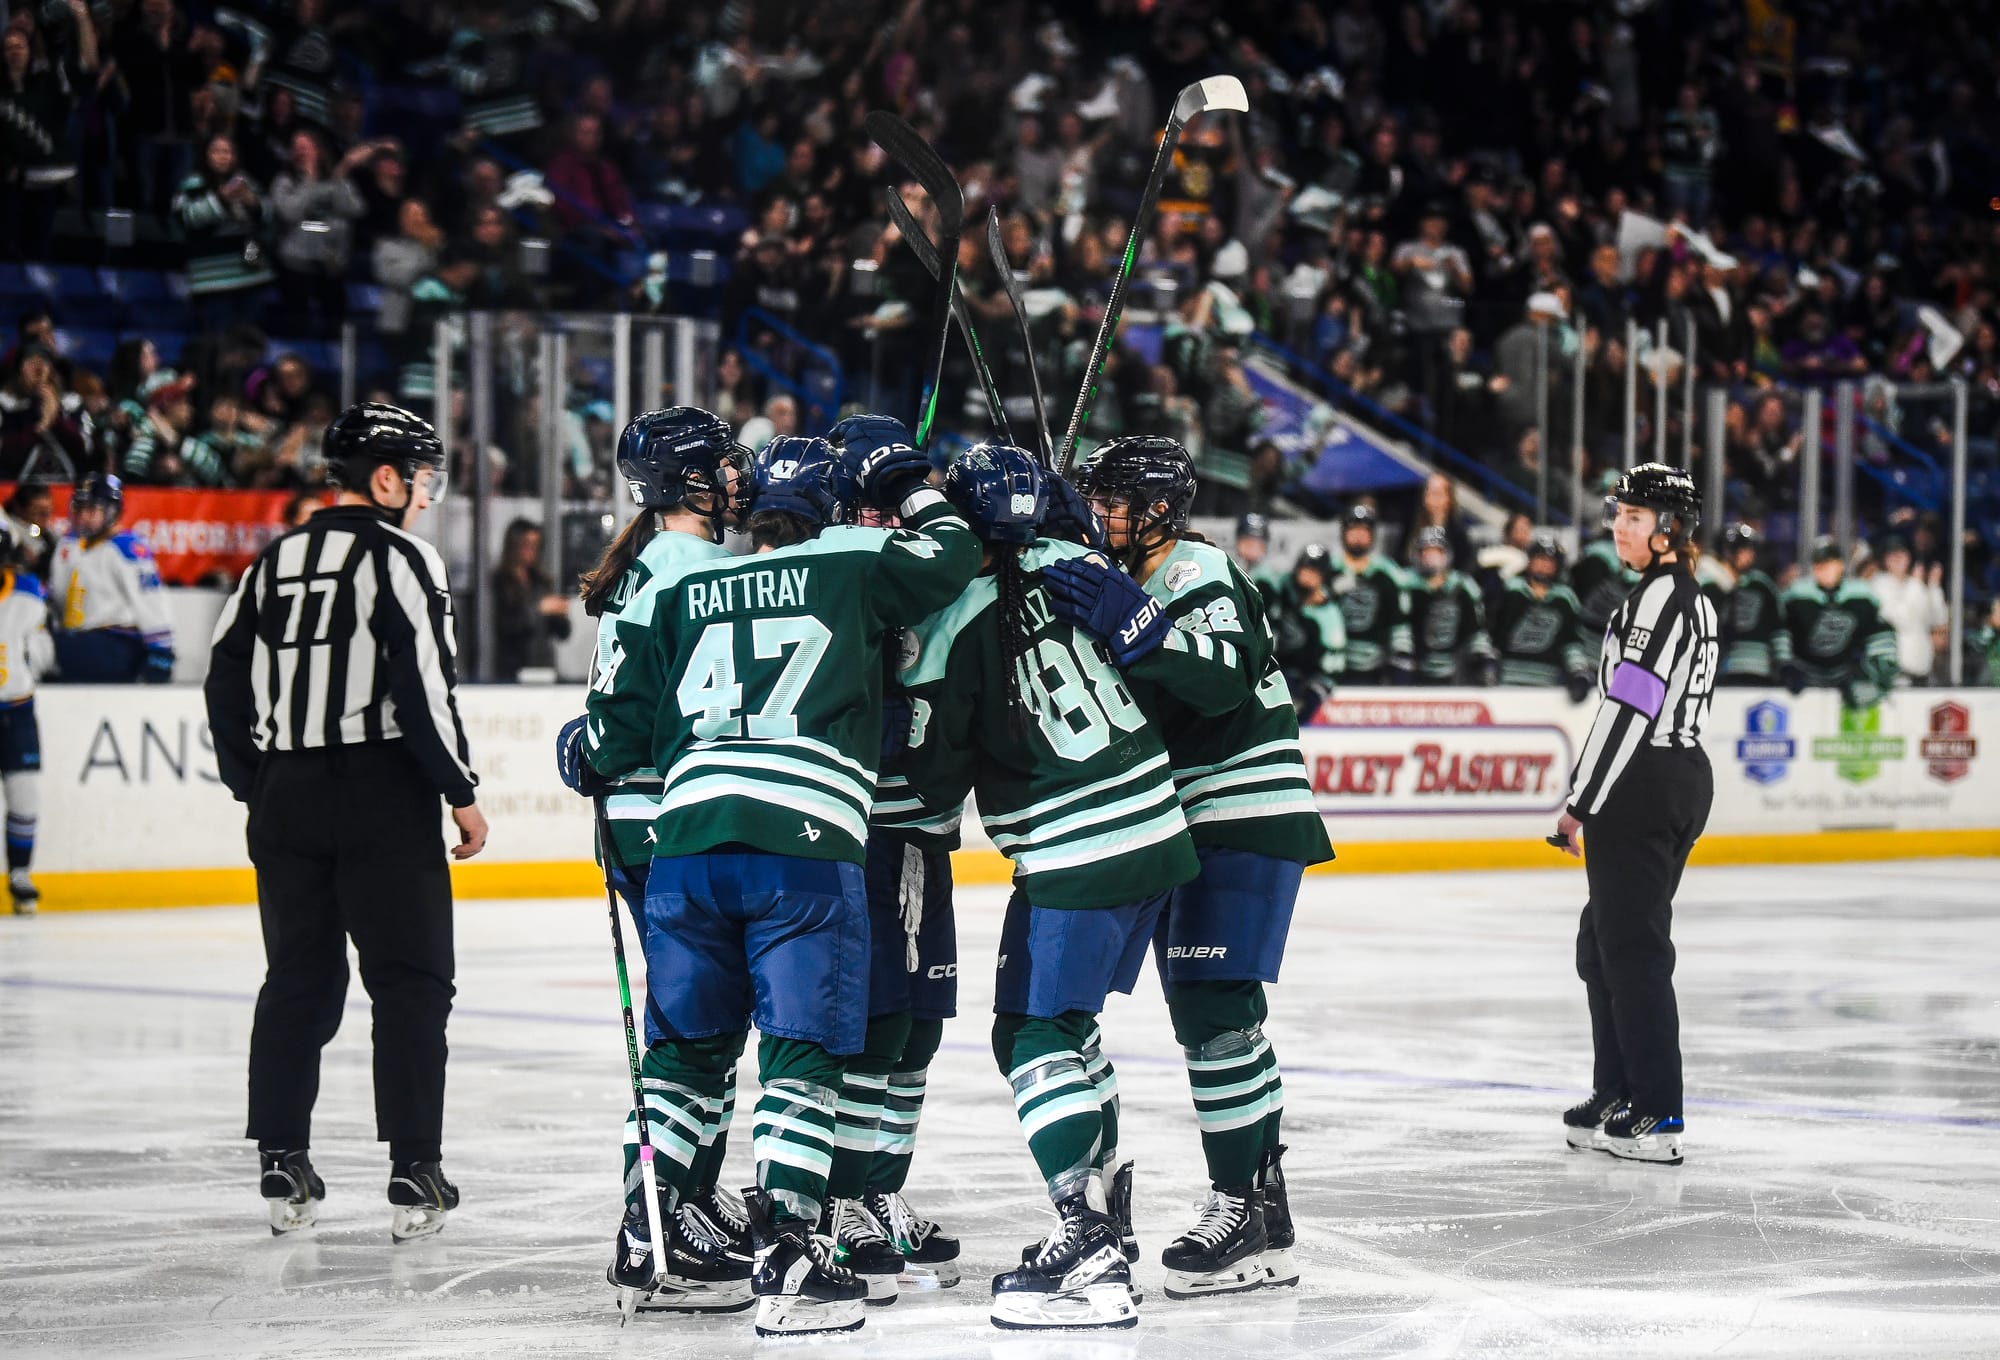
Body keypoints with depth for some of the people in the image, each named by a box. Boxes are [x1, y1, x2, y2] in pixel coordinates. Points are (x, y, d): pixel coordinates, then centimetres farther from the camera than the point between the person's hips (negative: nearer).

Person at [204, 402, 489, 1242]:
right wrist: (462, 793, -8)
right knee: (410, 982, 1)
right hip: (382, 792, -6)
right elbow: (423, 686, -15)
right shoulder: (399, 557, -8)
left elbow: (225, 681, 12)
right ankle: (414, 1176, -2)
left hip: (285, 798, 6)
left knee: (298, 981, 13)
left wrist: (255, 786, 20)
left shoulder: (275, 559, 11)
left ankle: (282, 1169, 12)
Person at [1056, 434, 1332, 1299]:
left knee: (1212, 1007, -15)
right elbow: (1136, 707, 22)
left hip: (1247, 817, -10)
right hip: (1189, 827, 10)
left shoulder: (1198, 572, -11)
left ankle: (1242, 1213, -13)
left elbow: (1224, 679, -28)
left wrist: (1130, 627, -38)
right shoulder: (1133, 584, 18)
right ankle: (1264, 1207, 17)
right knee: (1209, 1013, 11)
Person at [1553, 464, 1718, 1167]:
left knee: (1631, 945, -7)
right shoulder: (1695, 600, 16)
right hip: (1685, 776, 10)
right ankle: (1619, 1095, 25)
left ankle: (1657, 1115, -7)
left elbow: (1627, 710, -20)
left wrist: (1581, 803, -16)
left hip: (1639, 790, -10)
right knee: (1605, 939, 19)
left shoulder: (1658, 597, -15)